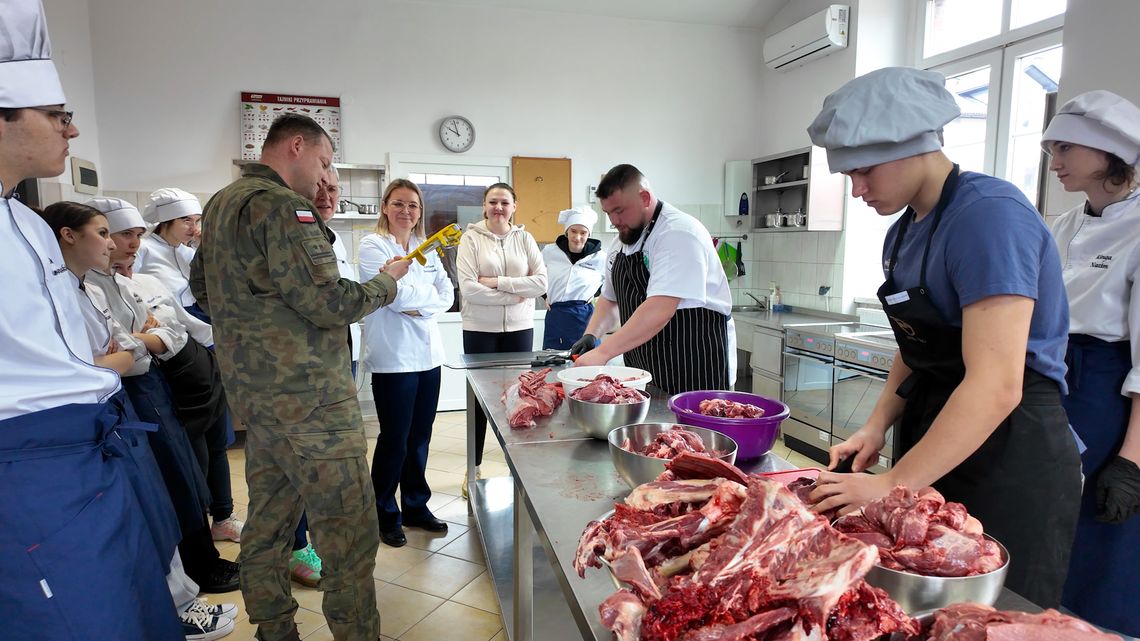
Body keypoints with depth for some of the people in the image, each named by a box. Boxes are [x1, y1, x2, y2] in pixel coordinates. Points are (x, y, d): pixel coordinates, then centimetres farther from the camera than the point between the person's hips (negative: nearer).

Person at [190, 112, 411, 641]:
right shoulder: (282, 206, -14)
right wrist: (387, 282, -5)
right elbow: (329, 302, -20)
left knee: (268, 523, 19)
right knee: (350, 534, -4)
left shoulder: (220, 204, 16)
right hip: (307, 397, -10)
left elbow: (200, 286, 27)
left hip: (254, 392, 11)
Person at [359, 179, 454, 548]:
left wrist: (419, 307, -11)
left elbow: (447, 295, 5)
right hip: (393, 357, -6)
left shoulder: (426, 248, 13)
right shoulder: (372, 246, -5)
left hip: (428, 354, 6)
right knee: (394, 440, 3)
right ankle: (385, 515, 20)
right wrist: (428, 294, -5)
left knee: (420, 436, 13)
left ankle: (415, 506, 28)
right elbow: (395, 296, -17)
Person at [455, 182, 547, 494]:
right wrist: (514, 295, -13)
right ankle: (474, 468, 24)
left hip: (519, 328, 2)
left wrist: (497, 283, -13)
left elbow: (541, 282, -6)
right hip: (480, 329, -2)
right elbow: (468, 288, -13)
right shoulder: (471, 238, -3)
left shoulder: (524, 238, 5)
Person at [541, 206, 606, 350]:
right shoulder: (549, 252, 2)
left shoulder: (599, 257, -3)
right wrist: (545, 295, 13)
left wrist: (596, 293, 2)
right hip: (555, 315, 2)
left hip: (584, 316, -2)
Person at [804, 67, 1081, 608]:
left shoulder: (989, 214, -20)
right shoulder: (903, 231, 7)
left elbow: (996, 387, -26)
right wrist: (877, 426, 0)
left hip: (1011, 455, -8)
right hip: (937, 445, 8)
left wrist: (893, 484, -23)